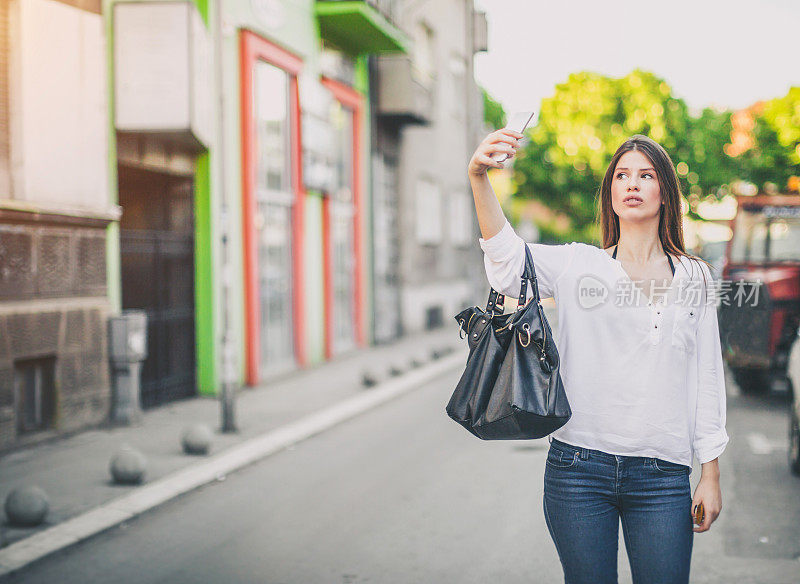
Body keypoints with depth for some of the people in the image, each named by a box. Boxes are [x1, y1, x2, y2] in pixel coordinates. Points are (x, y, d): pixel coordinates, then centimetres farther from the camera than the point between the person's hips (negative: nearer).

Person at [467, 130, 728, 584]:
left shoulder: (694, 277, 9)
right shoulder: (578, 265, 4)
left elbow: (707, 377, 10)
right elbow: (507, 261, -15)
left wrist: (711, 476, 7)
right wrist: (479, 178, -31)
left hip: (662, 475, 1)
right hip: (580, 467, -1)